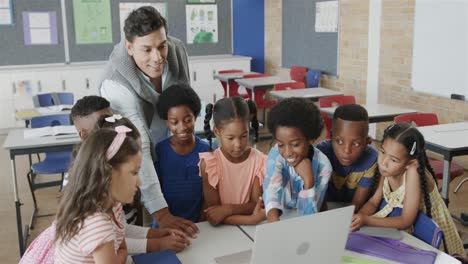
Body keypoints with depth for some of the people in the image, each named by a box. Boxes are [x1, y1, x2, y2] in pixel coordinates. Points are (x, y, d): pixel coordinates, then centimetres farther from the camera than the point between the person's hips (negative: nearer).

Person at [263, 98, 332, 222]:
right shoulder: (276, 154, -17)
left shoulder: (323, 166, -19)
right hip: (280, 217, 0)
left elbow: (308, 216, -20)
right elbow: (272, 189, -36)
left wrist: (308, 180, -32)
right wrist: (273, 218, -54)